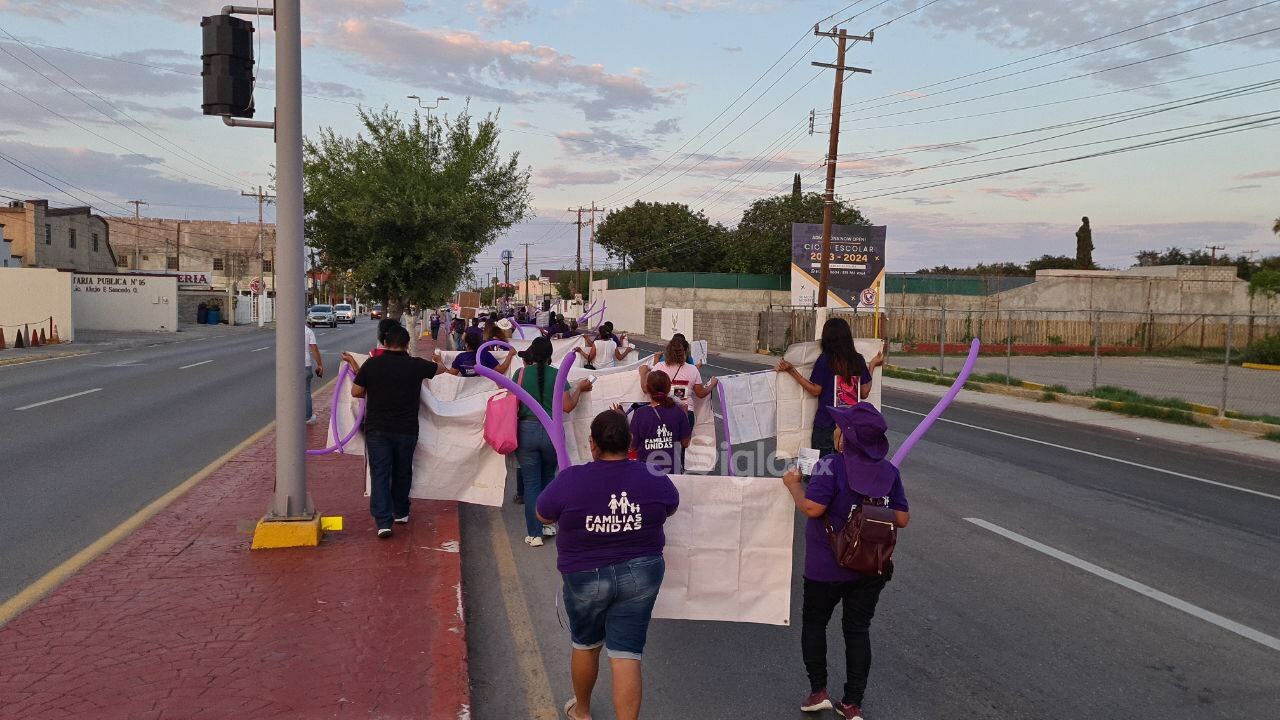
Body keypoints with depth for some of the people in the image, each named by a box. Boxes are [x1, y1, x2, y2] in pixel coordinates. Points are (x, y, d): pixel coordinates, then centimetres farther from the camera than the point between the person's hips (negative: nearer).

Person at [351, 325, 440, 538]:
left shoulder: (371, 364, -6)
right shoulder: (417, 365, -4)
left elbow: (355, 392, 1)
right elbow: (440, 369, 14)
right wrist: (437, 361, 38)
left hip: (377, 428, -1)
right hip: (406, 429, 1)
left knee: (379, 474, 1)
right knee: (402, 472, 18)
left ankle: (383, 521, -9)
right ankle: (400, 512, 33)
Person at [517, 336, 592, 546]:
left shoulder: (522, 373, -3)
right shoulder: (557, 375, -2)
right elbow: (567, 406, -4)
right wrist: (579, 388, 12)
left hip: (527, 430, -1)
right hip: (552, 431, 1)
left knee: (531, 482, 5)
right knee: (548, 478, 21)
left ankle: (534, 533, 7)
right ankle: (547, 525, 28)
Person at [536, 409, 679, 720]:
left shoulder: (571, 480, -19)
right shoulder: (654, 479, -12)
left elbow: (543, 515, -2)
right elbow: (670, 508, 10)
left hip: (586, 578, 0)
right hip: (641, 576, 1)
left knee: (586, 645, 23)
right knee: (627, 656, 6)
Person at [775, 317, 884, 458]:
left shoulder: (824, 359, -10)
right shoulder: (858, 360, 1)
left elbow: (815, 390, -7)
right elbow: (864, 393, 6)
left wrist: (792, 371, -7)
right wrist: (872, 365, 16)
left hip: (826, 423, -4)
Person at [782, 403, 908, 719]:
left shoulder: (831, 466, -19)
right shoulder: (889, 471, -2)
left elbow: (812, 508, -25)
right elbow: (902, 519, -1)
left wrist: (794, 484, -8)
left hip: (827, 568, -4)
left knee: (814, 623, 16)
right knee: (858, 630, 13)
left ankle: (818, 691, 18)